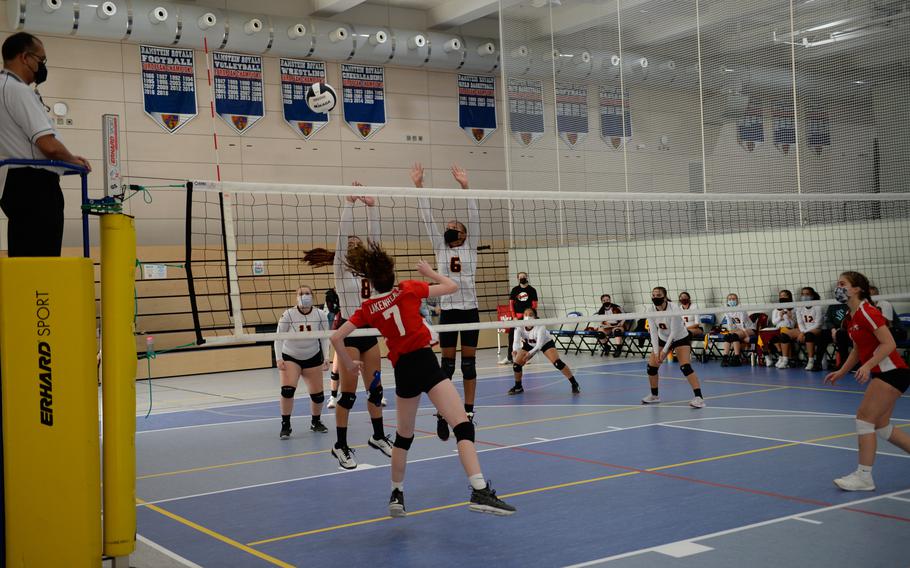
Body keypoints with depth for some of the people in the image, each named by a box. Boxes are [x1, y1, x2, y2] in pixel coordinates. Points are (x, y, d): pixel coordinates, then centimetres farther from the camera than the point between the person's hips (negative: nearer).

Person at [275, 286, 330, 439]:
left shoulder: (320, 315, -11)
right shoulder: (288, 314, -16)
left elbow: (325, 338, -4)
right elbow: (279, 338, -12)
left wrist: (326, 358, -12)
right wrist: (279, 359, -19)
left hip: (313, 358, 2)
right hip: (290, 357, -2)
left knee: (318, 394, 3)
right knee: (287, 390, -21)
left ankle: (316, 422, 30)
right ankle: (285, 426, -5)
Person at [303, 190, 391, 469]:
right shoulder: (341, 268, -3)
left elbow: (374, 237, 4)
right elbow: (343, 234, -13)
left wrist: (371, 206, -1)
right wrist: (349, 203, -14)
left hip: (369, 331, 6)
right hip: (348, 332, -6)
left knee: (375, 388, 11)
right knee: (348, 392, -4)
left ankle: (378, 436, 26)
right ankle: (341, 446, 5)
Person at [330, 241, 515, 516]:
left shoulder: (368, 308, 10)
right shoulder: (408, 289, 3)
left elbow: (336, 337, 7)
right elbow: (452, 287, 11)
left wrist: (349, 364, 21)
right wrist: (429, 272, 26)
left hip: (402, 371, 5)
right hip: (424, 362, -5)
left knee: (404, 435, 24)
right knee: (463, 426, -13)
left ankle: (396, 494, 33)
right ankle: (479, 491, -27)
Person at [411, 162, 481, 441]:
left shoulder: (470, 248, 7)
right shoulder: (440, 248, 10)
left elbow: (474, 217, -2)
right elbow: (427, 218, 4)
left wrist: (465, 186, -11)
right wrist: (419, 186, -2)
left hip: (469, 310, 0)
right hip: (448, 311, 1)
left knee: (469, 363, 4)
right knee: (447, 364, 2)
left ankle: (468, 413, 11)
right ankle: (442, 415, 6)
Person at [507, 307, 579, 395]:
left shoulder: (540, 327, -37)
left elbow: (539, 345, -42)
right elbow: (516, 341, -38)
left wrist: (530, 353, -59)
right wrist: (515, 350, -60)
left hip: (546, 343, -4)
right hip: (529, 344, 4)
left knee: (557, 363, -22)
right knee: (516, 364, -9)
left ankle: (575, 384, -10)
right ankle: (518, 387, 17)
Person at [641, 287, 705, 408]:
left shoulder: (674, 310, -28)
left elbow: (674, 332, -26)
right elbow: (653, 332, -11)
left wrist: (664, 350, -25)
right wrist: (656, 352, -17)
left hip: (681, 338, -5)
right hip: (663, 339, 6)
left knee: (685, 366, -23)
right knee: (651, 365, 0)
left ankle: (699, 397, -23)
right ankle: (654, 395, 21)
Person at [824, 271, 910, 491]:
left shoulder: (867, 312, -16)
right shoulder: (851, 318, 12)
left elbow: (889, 343, -22)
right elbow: (858, 349, 22)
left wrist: (868, 366, -31)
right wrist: (841, 372, 15)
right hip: (881, 373, 10)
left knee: (864, 417, -11)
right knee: (881, 425, 12)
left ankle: (864, 477, -7)